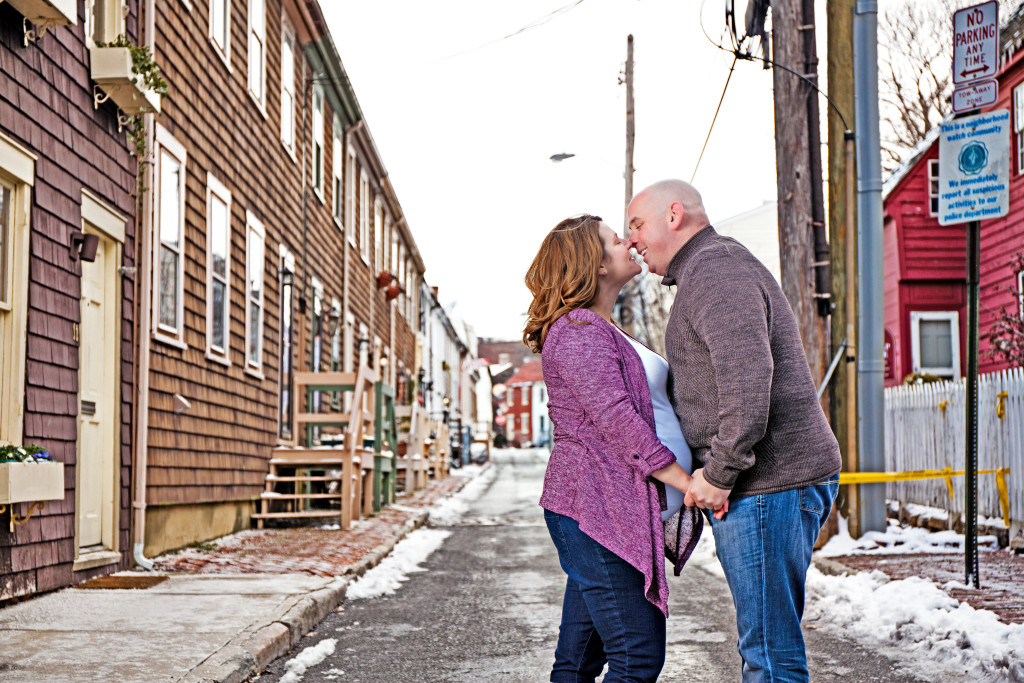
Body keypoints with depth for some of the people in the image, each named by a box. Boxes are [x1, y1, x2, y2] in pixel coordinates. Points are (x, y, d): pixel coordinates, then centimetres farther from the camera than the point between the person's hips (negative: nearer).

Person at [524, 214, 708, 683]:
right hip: (598, 509, -10)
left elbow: (632, 411, 29)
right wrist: (689, 483, -20)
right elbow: (616, 420, -20)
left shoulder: (600, 330, 24)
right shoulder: (579, 329, -11)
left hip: (603, 511, 10)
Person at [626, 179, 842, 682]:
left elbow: (747, 377, -24)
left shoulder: (715, 270, -11)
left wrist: (718, 472, -18)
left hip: (769, 482, -11)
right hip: (780, 480, 11)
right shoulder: (710, 272, 25)